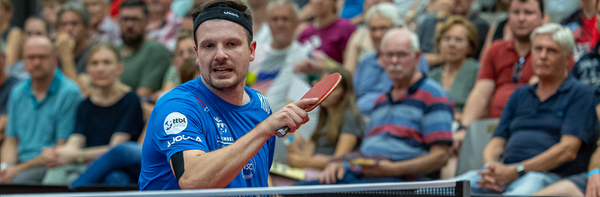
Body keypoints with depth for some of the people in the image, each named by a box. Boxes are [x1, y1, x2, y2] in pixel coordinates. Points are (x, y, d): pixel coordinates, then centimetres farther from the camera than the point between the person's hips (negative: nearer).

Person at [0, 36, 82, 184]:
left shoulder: (69, 93, -4)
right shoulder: (17, 93, 15)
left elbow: (62, 149, -8)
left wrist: (19, 169, -13)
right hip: (20, 163, 5)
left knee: (16, 180, -33)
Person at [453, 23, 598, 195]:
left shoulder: (580, 95, 7)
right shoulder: (520, 95, 27)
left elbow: (568, 150, -6)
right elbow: (496, 143, 21)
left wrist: (517, 171, -14)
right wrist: (490, 167, -5)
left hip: (548, 175, -6)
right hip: (505, 172, 6)